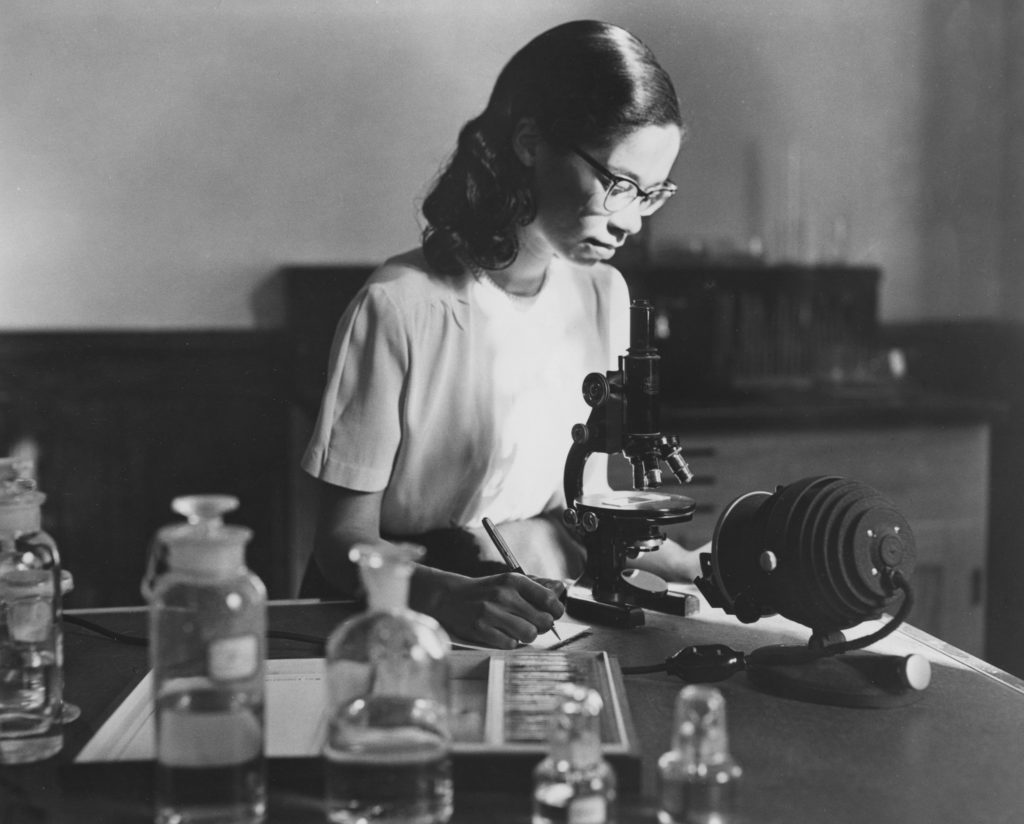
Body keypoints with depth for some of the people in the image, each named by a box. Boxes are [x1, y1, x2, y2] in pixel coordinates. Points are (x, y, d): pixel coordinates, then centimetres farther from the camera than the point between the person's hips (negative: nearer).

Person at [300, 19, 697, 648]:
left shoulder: (603, 296, 5)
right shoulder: (400, 308, -15)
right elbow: (345, 542, -12)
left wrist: (706, 571, 1)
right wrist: (454, 596, -29)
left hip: (550, 621, 4)